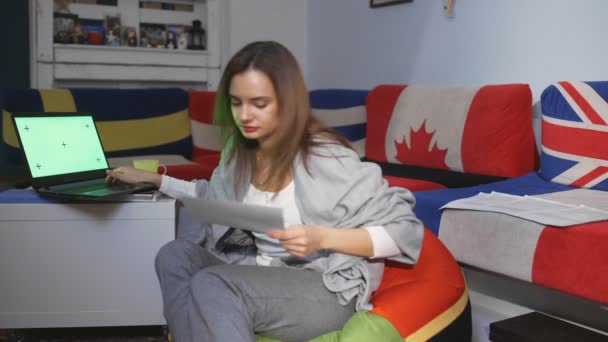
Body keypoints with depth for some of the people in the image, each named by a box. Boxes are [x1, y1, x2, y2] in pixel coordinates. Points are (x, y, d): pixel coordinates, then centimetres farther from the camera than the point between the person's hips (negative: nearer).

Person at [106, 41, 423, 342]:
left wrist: (322, 238, -29)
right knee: (174, 256, -12)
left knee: (212, 286, -28)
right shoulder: (240, 151, 2)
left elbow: (406, 230, -19)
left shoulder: (326, 158, -19)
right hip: (265, 274, 7)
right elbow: (214, 197, 26)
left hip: (327, 288, -7)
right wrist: (156, 179, 21)